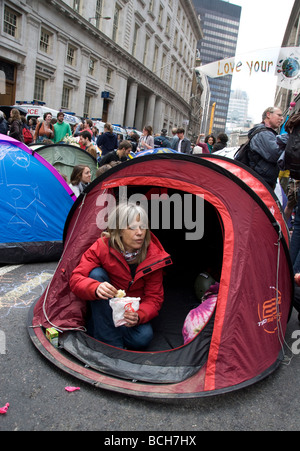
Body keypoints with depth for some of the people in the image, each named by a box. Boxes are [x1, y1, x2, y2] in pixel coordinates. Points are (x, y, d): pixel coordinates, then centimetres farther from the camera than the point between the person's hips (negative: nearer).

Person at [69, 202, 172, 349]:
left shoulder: (154, 256, -18)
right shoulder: (102, 247, -21)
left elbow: (154, 298, -12)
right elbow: (76, 278, -24)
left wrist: (138, 316, -33)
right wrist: (96, 288, -46)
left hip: (132, 310, 1)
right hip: (103, 308, 0)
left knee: (143, 337, -29)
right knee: (97, 274, -30)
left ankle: (96, 327, -1)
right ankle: (109, 342, -23)